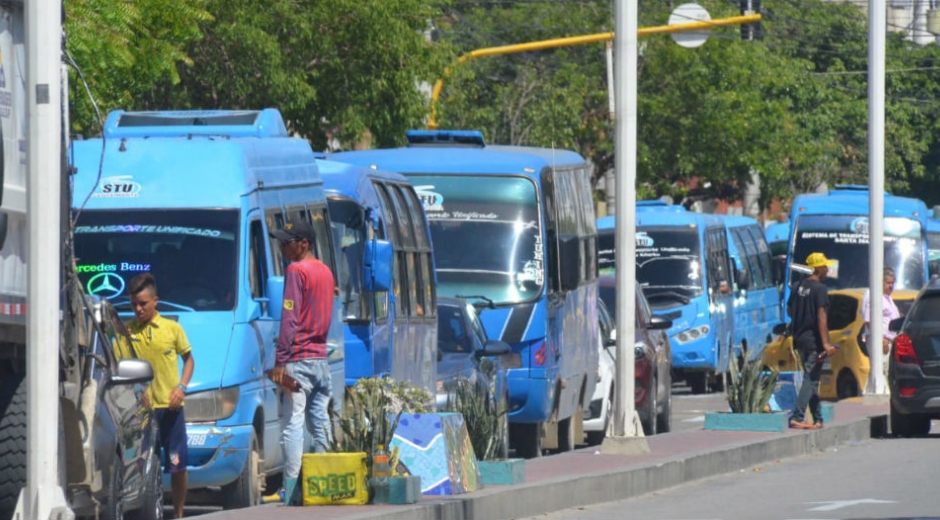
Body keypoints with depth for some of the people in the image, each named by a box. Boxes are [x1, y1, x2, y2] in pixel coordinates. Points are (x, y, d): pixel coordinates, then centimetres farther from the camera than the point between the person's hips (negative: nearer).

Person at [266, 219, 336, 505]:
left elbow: (290, 318, -14)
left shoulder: (296, 271, -10)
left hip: (298, 360, -8)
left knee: (292, 424, -8)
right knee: (320, 423, 11)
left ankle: (292, 490, -13)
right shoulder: (325, 271, 16)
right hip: (321, 358, 8)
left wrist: (281, 361, -15)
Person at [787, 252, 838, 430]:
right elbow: (821, 316, -19)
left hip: (800, 337, 8)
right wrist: (825, 343, -21)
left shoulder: (798, 287, 8)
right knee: (811, 379, -6)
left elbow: (789, 311, 16)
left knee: (812, 379, 13)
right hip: (814, 340, -8)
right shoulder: (820, 288, -13)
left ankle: (818, 419, 16)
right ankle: (796, 417, -14)